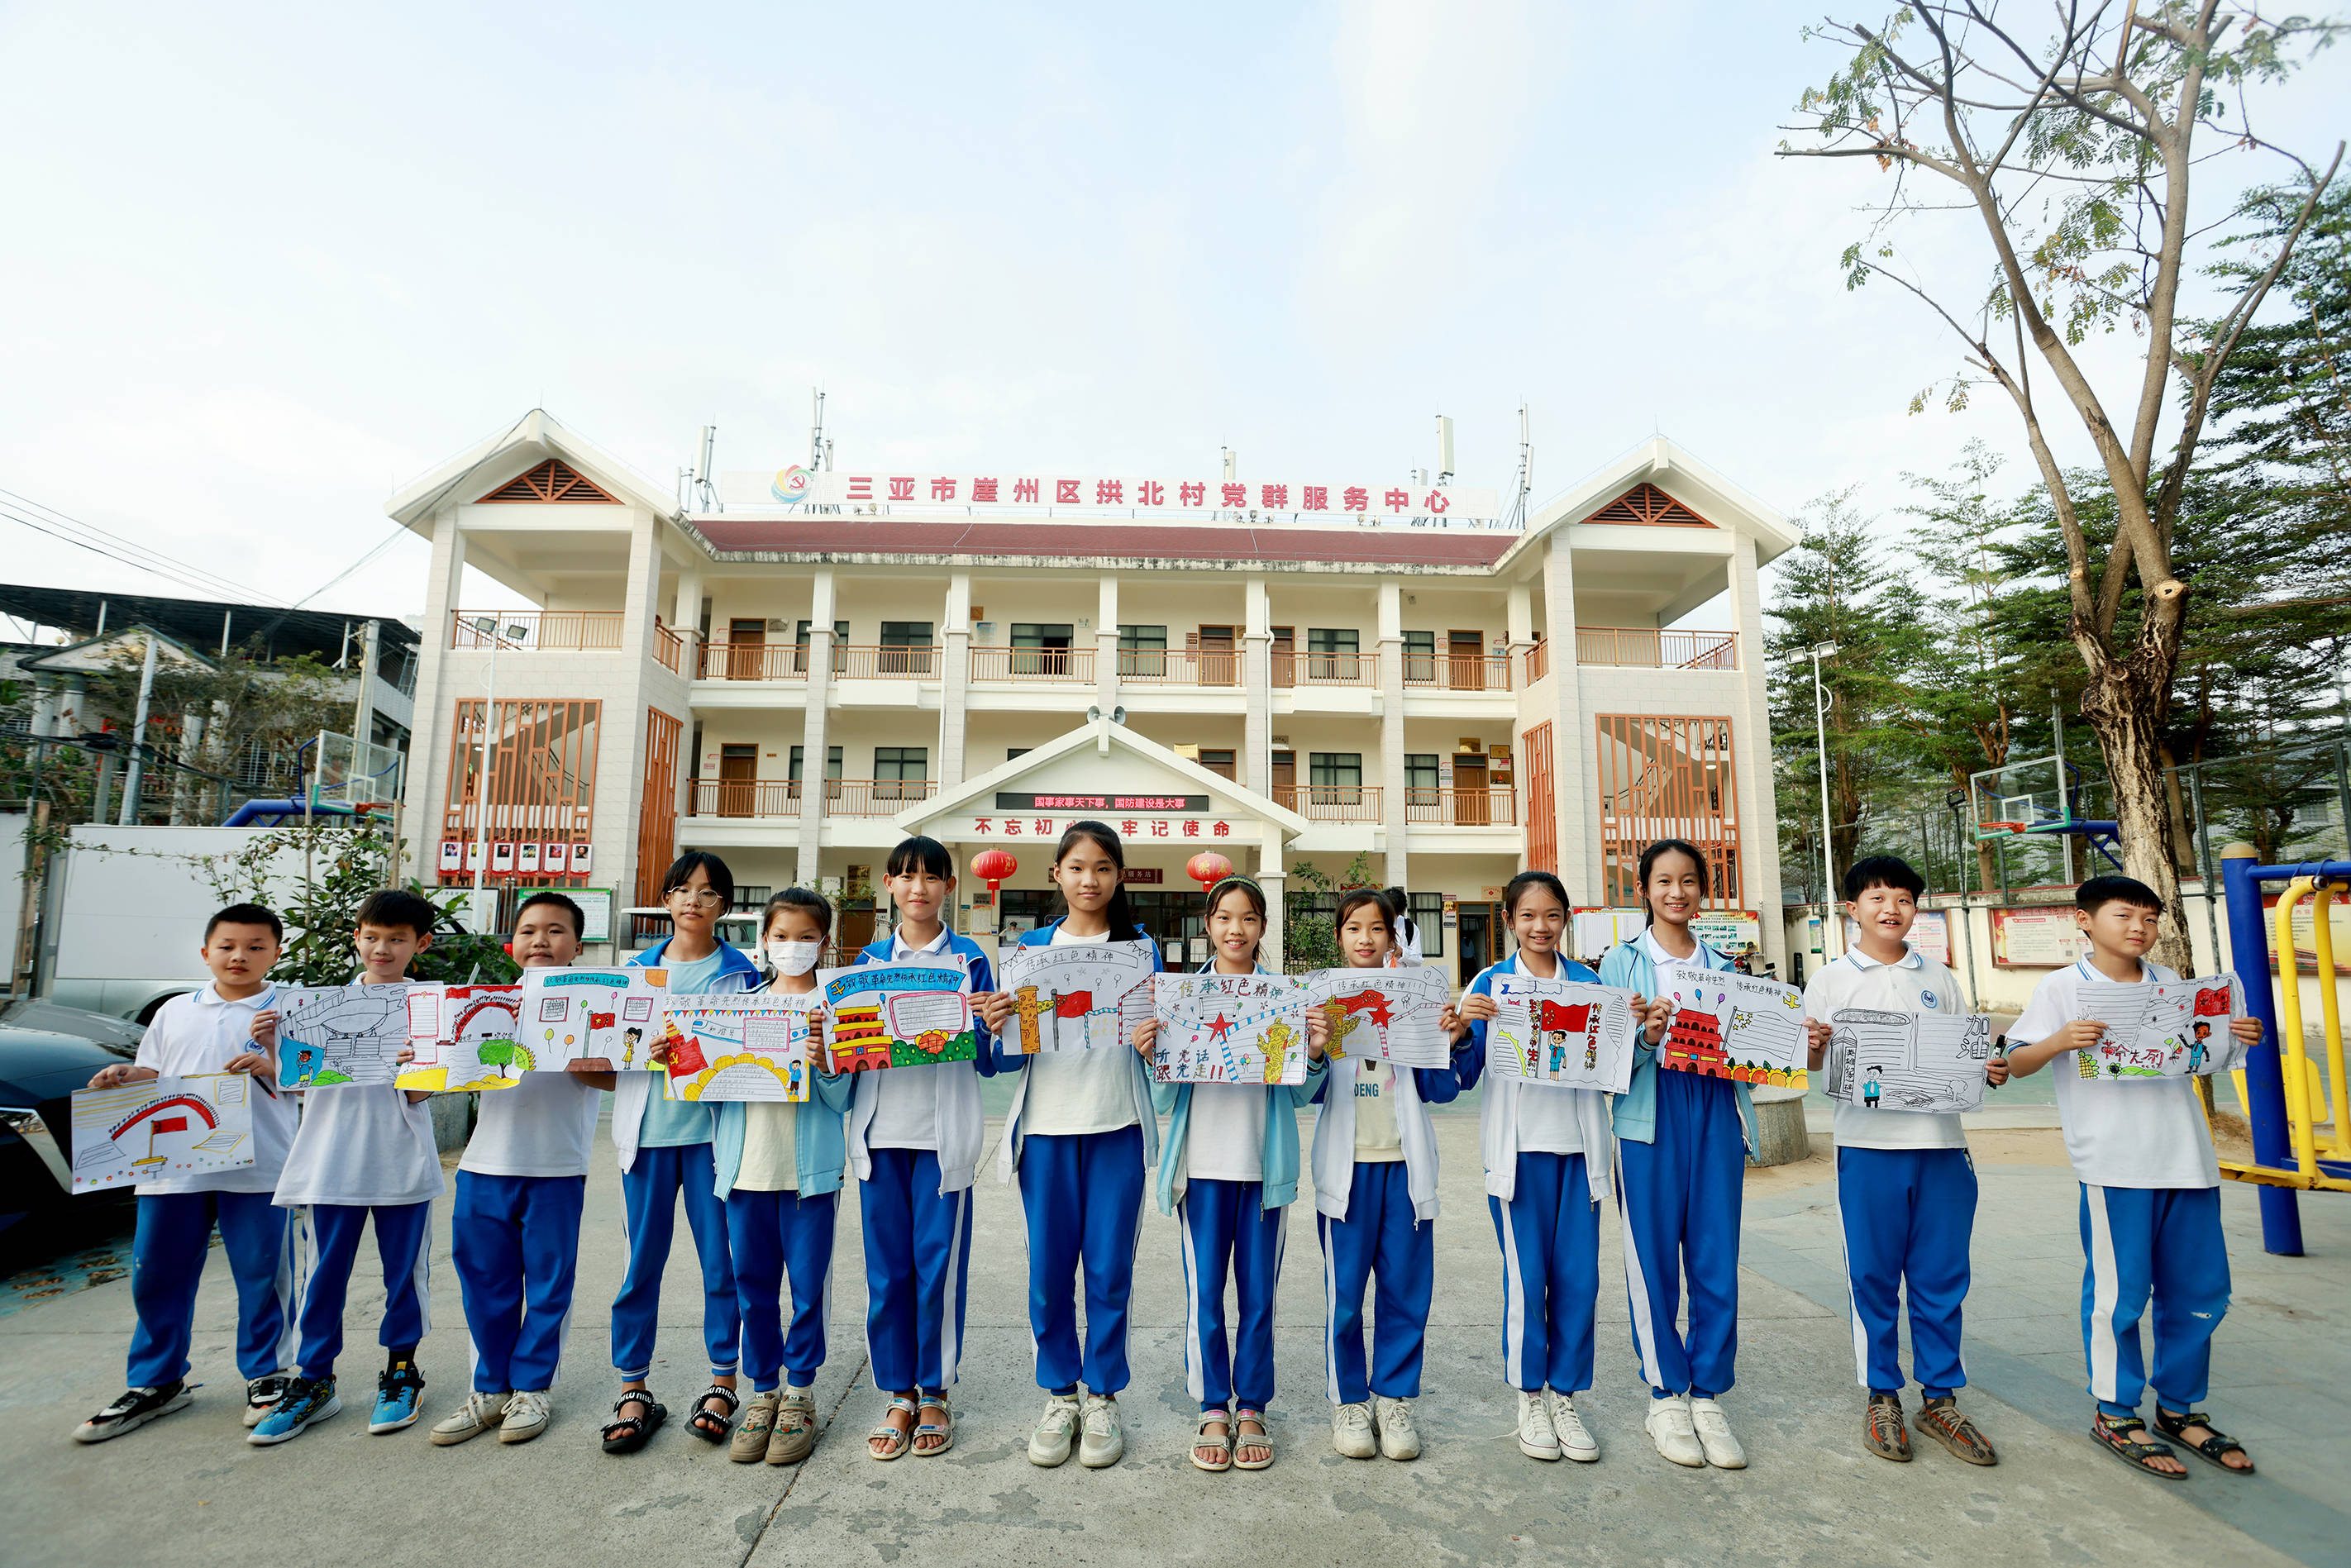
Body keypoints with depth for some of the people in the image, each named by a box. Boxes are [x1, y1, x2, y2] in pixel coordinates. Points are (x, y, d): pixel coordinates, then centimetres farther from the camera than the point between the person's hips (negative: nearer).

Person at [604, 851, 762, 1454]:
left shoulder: (741, 971, 3)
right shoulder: (637, 967, 10)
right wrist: (643, 1050, -13)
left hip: (713, 1127, -1)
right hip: (647, 1128, 2)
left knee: (721, 1259, 4)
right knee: (642, 1262, 7)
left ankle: (722, 1383, 18)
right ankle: (633, 1391, 21)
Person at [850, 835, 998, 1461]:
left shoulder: (970, 959, 2)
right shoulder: (870, 959, 9)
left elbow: (989, 1058, 1)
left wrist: (979, 1028, -20)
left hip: (944, 1130, -2)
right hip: (880, 1130, 2)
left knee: (939, 1265, 4)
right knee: (886, 1267, 8)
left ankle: (935, 1394, 22)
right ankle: (898, 1394, 25)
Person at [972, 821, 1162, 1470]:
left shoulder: (1141, 947, 5)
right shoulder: (1030, 947, 6)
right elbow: (1013, 1057, 4)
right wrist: (998, 1030, -17)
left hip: (1117, 1126, -1)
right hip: (1046, 1125, 1)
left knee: (1109, 1268, 5)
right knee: (1049, 1267, 6)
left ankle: (1103, 1398, 24)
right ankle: (1059, 1396, 26)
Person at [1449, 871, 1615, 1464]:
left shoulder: (1589, 981, 8)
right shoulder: (1491, 983, 1)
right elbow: (1464, 1076, 0)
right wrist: (1461, 1033, -19)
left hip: (1579, 1145, 3)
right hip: (1519, 1145, -2)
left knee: (1579, 1277, 5)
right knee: (1527, 1276, 2)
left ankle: (1566, 1397, 23)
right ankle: (1530, 1397, 22)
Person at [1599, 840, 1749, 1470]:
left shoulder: (1723, 964, 15)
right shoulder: (1621, 962, 4)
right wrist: (1646, 1038, -19)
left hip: (1716, 1113, 3)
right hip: (1650, 1116, -3)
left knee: (1717, 1262, 4)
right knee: (1654, 1260, 2)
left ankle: (1708, 1397, 19)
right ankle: (1665, 1396, 18)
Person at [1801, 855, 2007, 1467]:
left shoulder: (1939, 979, 12)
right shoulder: (1831, 981, 3)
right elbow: (1814, 1068, 0)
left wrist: (1989, 1071, -5)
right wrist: (1815, 1047, -21)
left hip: (1940, 1142, 3)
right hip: (1868, 1145, -2)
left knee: (1941, 1276, 8)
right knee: (1873, 1275, 5)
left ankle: (1940, 1398, 23)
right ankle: (1881, 1397, 20)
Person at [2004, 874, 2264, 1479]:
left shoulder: (2170, 983, 11)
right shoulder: (2063, 988, -5)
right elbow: (2018, 1063, -7)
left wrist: (2237, 1036, 1)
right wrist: (2060, 1040, -26)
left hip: (2186, 1157, 6)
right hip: (2113, 1163, -6)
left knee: (2199, 1291, 13)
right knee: (2118, 1292, 1)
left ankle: (2180, 1409, 30)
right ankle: (2114, 1413, 16)